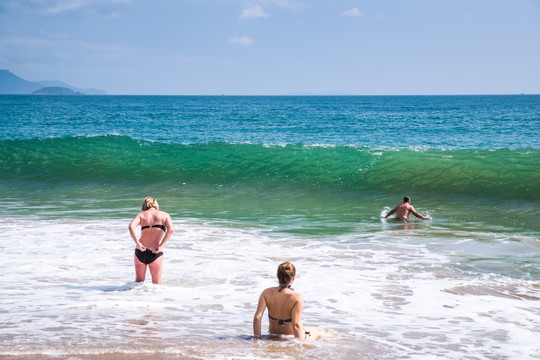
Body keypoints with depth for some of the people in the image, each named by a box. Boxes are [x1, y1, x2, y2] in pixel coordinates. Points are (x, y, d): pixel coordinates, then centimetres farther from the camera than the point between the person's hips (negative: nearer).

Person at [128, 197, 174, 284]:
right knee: (157, 283, 12)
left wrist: (138, 243, -15)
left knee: (139, 281, 18)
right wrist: (160, 246, -12)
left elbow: (131, 226, -13)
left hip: (140, 251, 1)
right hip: (155, 254, -1)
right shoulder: (164, 215, 7)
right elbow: (170, 230, -11)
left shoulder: (141, 215, 7)